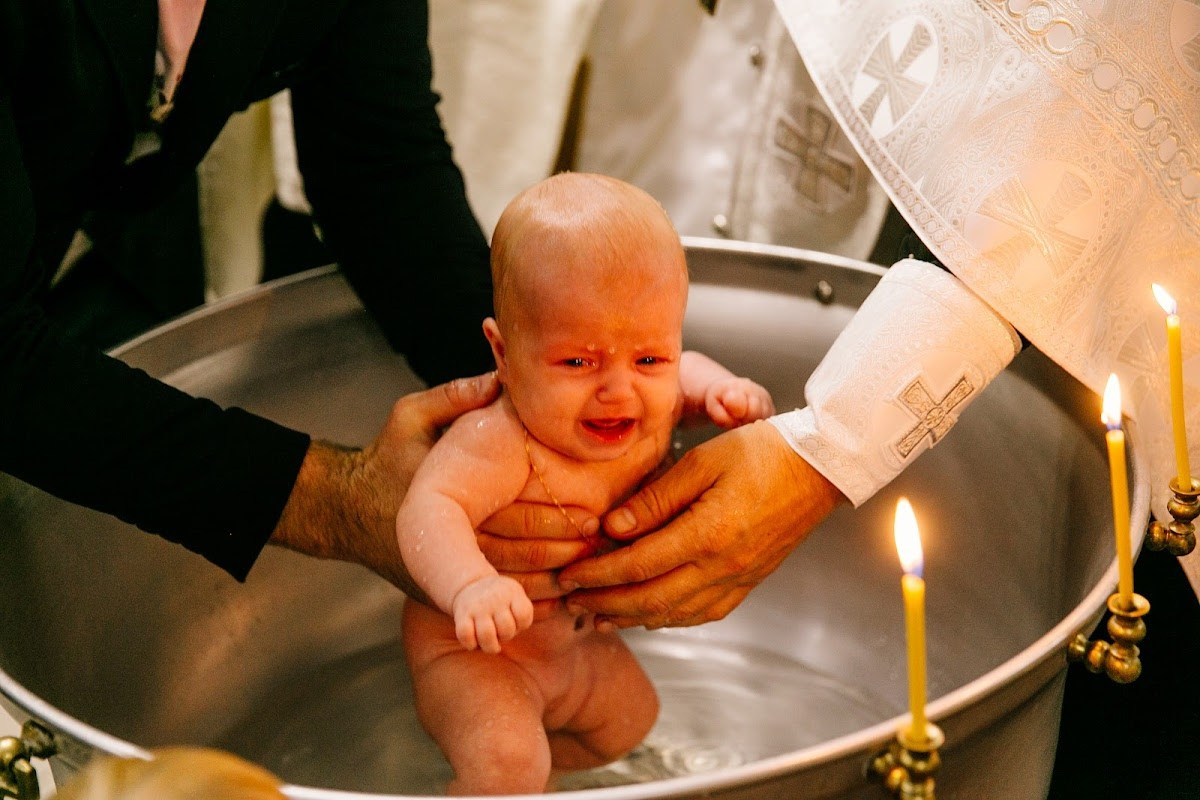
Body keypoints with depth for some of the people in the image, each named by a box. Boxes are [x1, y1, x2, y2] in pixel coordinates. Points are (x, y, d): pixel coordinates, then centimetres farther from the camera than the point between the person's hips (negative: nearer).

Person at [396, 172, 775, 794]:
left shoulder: (653, 402, -14)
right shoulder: (502, 442, -38)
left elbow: (689, 374, 9)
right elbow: (429, 507, -49)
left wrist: (726, 391, -13)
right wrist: (471, 586, -67)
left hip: (576, 642, 8)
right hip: (468, 650, -8)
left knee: (632, 718, 26)